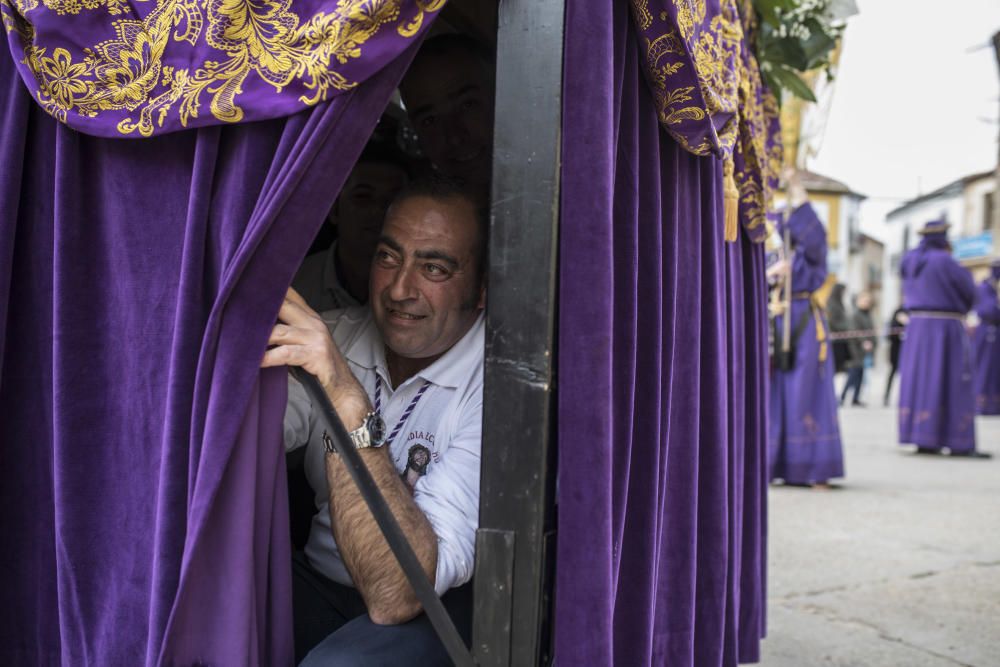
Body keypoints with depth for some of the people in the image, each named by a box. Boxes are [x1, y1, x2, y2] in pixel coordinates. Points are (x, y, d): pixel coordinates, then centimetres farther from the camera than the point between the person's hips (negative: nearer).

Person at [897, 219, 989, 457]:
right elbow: (969, 290, -8)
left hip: (917, 326, 7)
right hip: (945, 327, -6)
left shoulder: (911, 260, 5)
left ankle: (922, 439, 9)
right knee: (952, 383, -2)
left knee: (919, 378, 8)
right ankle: (959, 443, 0)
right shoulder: (944, 262, -14)